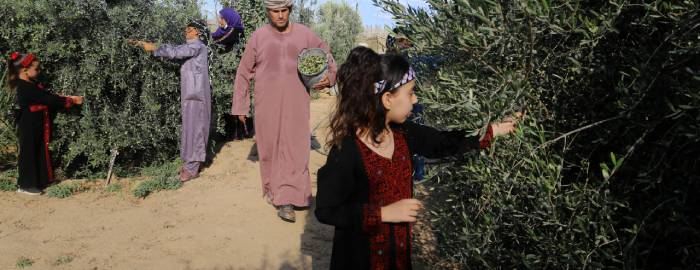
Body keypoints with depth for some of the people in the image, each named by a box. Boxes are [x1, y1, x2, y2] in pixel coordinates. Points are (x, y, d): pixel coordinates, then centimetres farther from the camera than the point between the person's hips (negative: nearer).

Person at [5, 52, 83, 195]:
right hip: (29, 128, -9)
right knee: (28, 153, 0)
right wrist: (71, 101, -17)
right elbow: (49, 99, -23)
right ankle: (26, 185, 11)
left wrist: (67, 99, -3)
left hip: (38, 127, 9)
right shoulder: (25, 88, -21)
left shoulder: (33, 85, 9)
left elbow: (48, 97, 9)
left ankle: (39, 181, 25)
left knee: (40, 153, 14)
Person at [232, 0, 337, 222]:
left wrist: (329, 77, -3)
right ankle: (273, 190, 24)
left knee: (295, 149, -6)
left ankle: (286, 200, -3)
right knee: (270, 149, 6)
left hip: (296, 104, 1)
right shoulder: (258, 37, 1)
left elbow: (326, 55, 17)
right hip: (267, 104, 0)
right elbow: (243, 74, 6)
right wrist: (240, 107, 6)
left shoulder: (304, 34, 3)